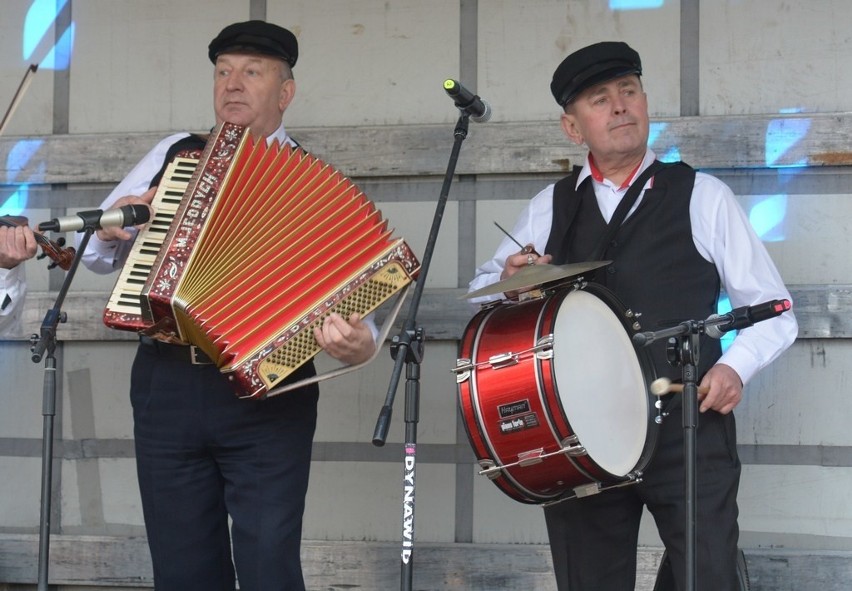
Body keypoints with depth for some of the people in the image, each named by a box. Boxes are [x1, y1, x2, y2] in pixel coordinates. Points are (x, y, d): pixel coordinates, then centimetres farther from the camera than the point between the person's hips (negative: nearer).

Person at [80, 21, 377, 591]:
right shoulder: (176, 154, 13)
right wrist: (111, 229, -2)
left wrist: (359, 340, -29)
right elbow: (95, 253, 21)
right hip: (166, 388, 3)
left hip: (267, 397, -3)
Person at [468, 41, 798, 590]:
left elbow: (774, 310, 6)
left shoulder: (703, 197, 4)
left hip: (689, 432, -2)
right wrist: (510, 280, -3)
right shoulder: (549, 209, 11)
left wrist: (736, 364, -13)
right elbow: (482, 292, 20)